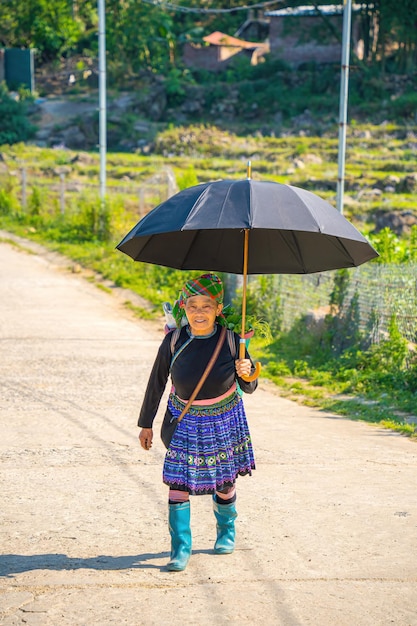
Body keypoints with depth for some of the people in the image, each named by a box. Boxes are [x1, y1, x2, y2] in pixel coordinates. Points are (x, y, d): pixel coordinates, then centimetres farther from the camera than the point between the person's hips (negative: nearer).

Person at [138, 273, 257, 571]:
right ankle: (181, 548, 2)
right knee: (179, 481, -9)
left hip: (224, 420, 0)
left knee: (225, 480, 12)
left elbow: (249, 388, -5)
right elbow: (157, 383, -1)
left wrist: (247, 373, -29)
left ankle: (226, 530, 40)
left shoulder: (231, 341, -15)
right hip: (185, 421, 0)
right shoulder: (174, 341, -15)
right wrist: (146, 424, 5)